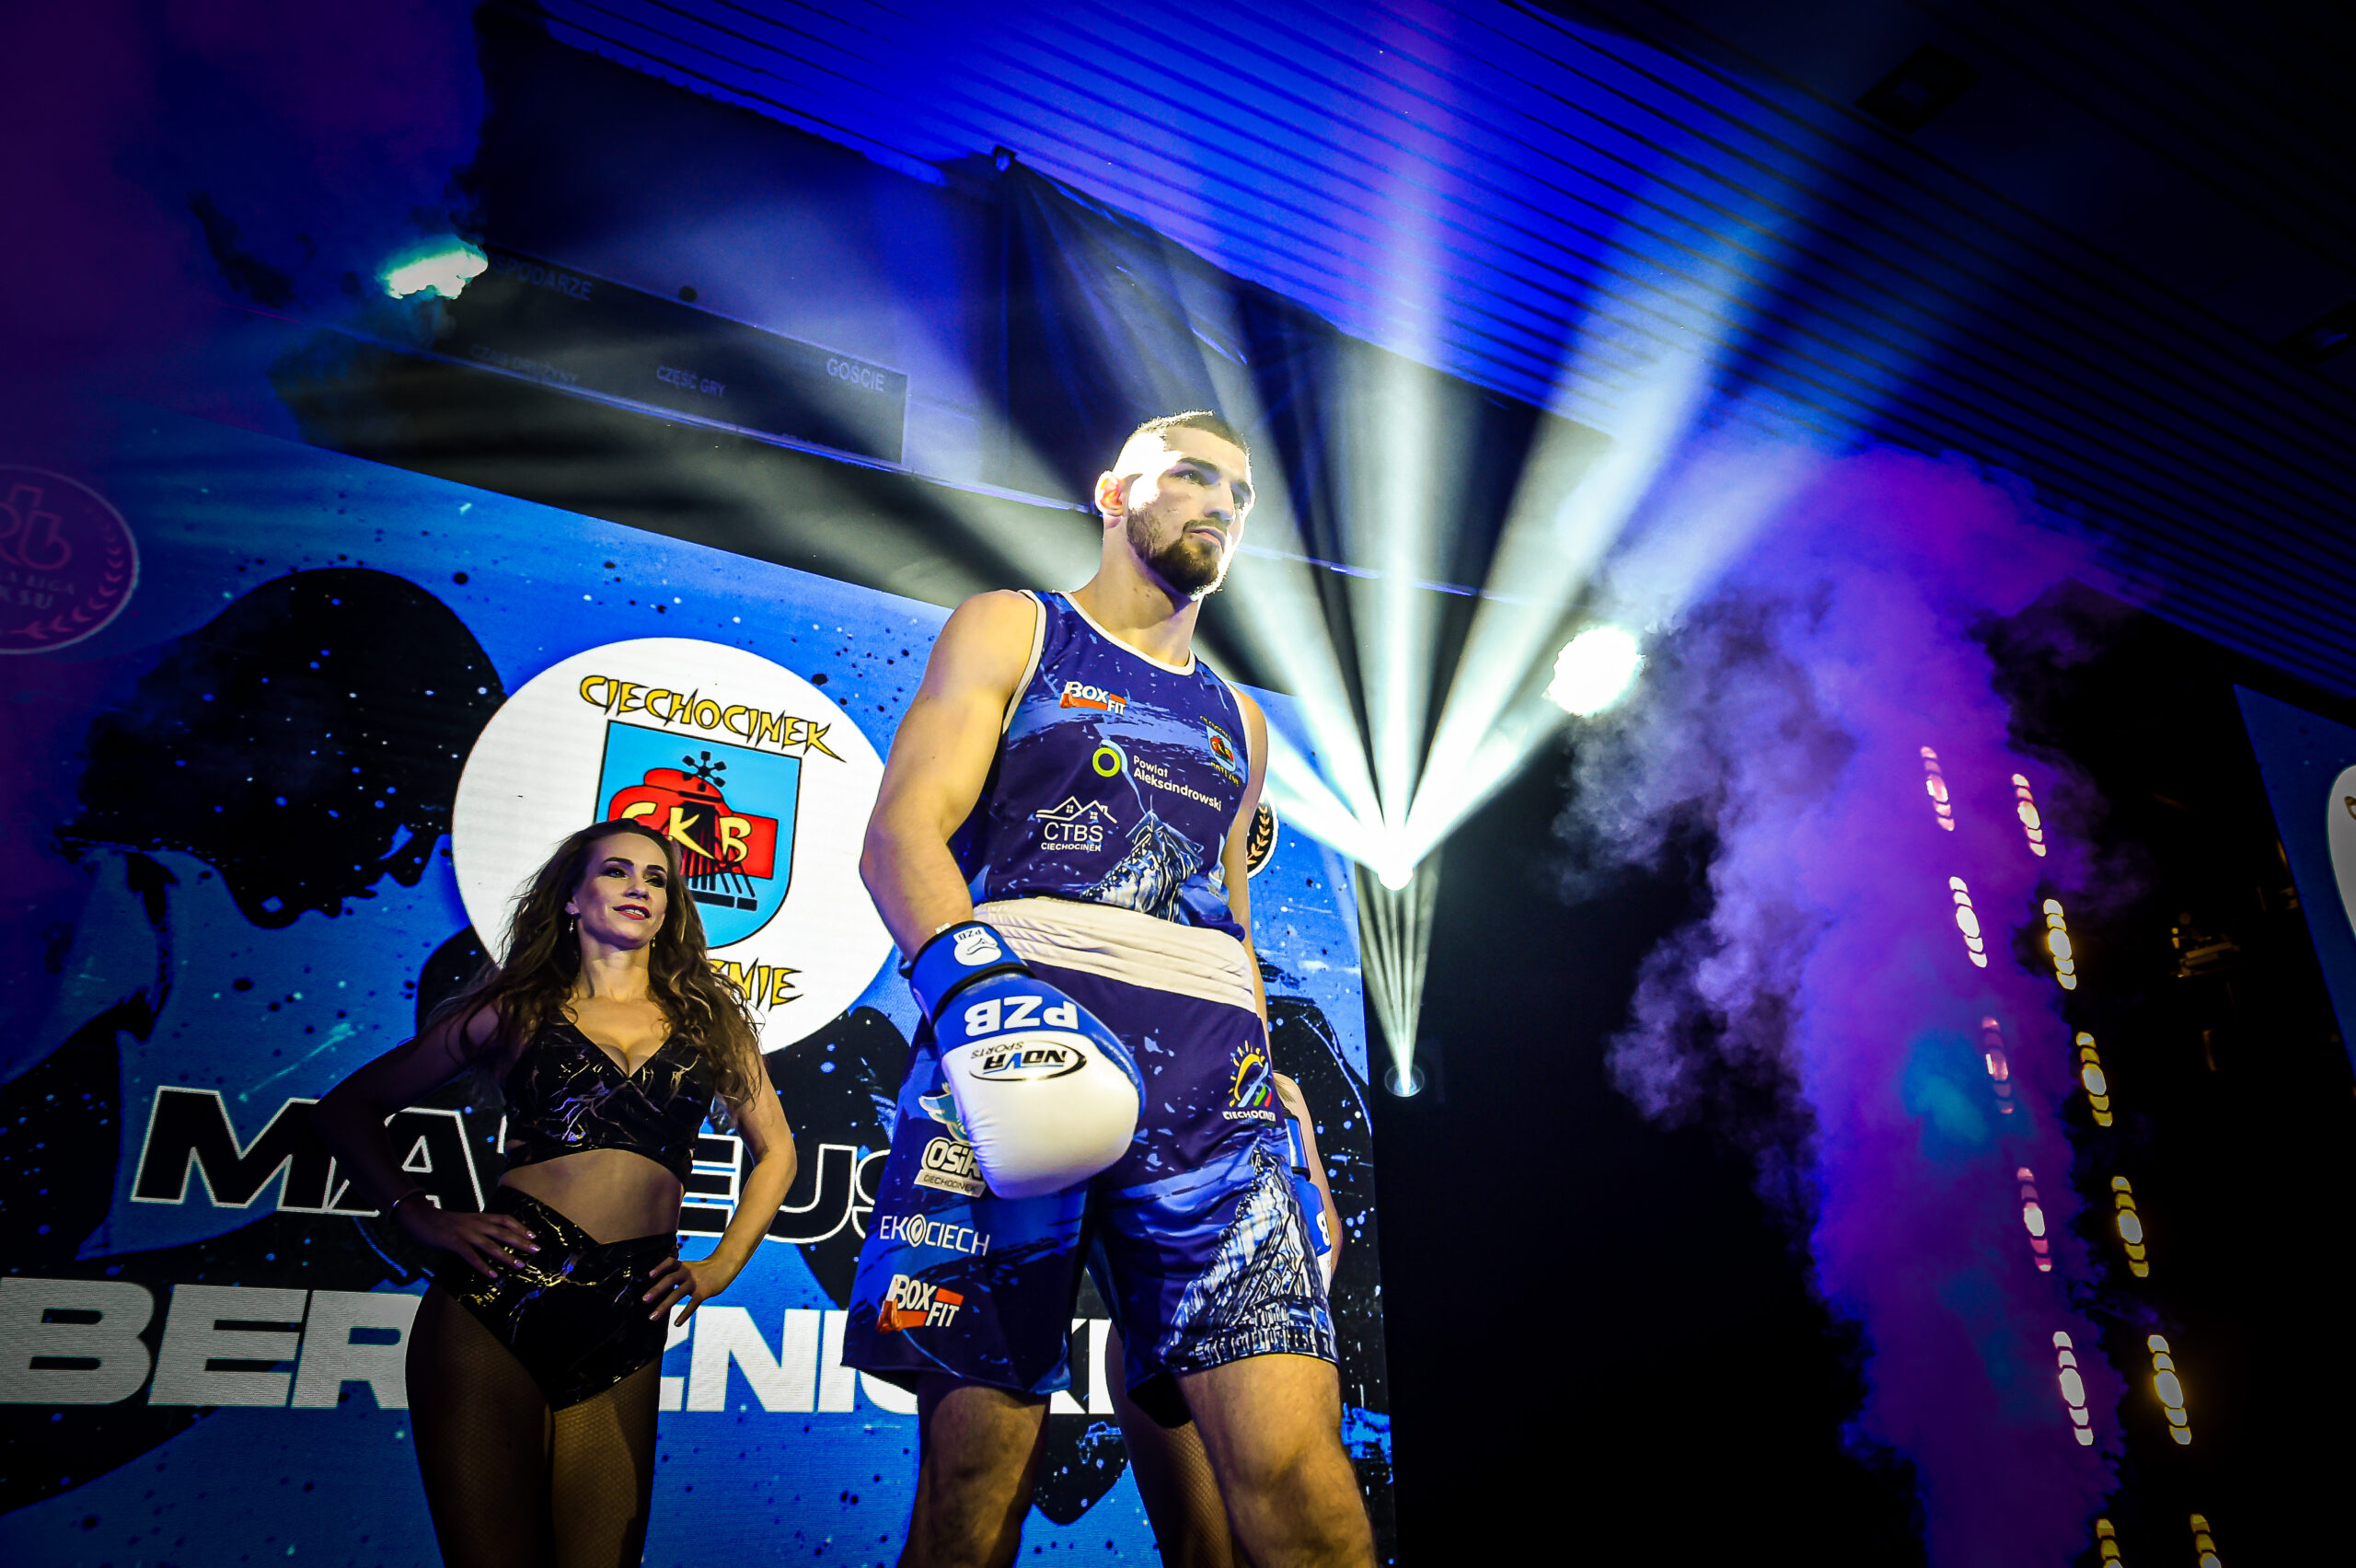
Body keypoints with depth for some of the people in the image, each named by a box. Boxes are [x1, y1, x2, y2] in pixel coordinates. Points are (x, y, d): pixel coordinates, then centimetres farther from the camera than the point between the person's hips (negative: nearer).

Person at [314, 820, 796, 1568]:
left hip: (626, 1329, 1)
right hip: (498, 1302, -1)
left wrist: (721, 1266, 11)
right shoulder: (517, 1007, 10)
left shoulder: (706, 1018, 13)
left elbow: (774, 1149, 21)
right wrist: (422, 1217, 0)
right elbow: (349, 1107, 13)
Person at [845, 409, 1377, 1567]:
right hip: (1016, 1032, -3)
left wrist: (1274, 1101, 20)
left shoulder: (1239, 721, 29)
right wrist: (976, 978, -18)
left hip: (1211, 1073, 4)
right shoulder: (1009, 633, 15)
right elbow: (901, 834, 1)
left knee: (1297, 1471, -13)